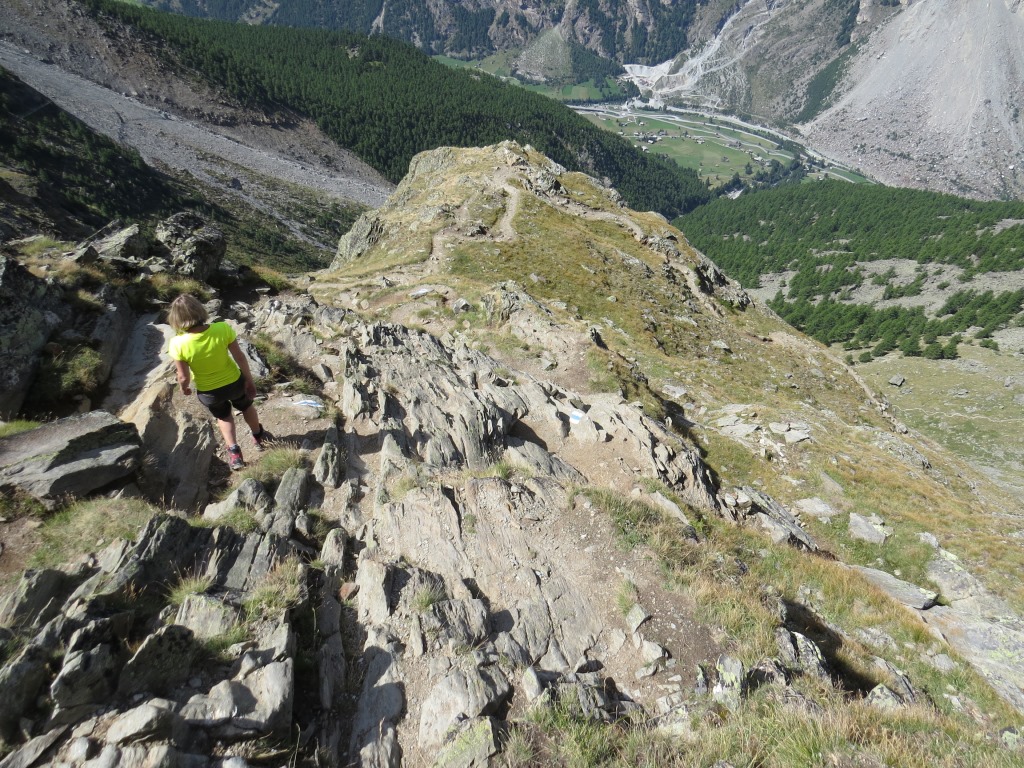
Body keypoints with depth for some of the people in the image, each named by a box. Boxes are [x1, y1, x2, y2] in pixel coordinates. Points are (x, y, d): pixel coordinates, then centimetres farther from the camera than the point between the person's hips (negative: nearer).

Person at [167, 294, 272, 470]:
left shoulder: (178, 344, -29)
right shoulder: (223, 329, -27)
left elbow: (184, 377, -17)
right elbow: (240, 357, -16)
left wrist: (184, 388, 6)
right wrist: (249, 380, 0)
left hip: (208, 392, 0)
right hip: (234, 382, 0)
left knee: (223, 416, 32)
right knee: (246, 406, 33)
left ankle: (234, 452, 31)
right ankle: (258, 437, 53)